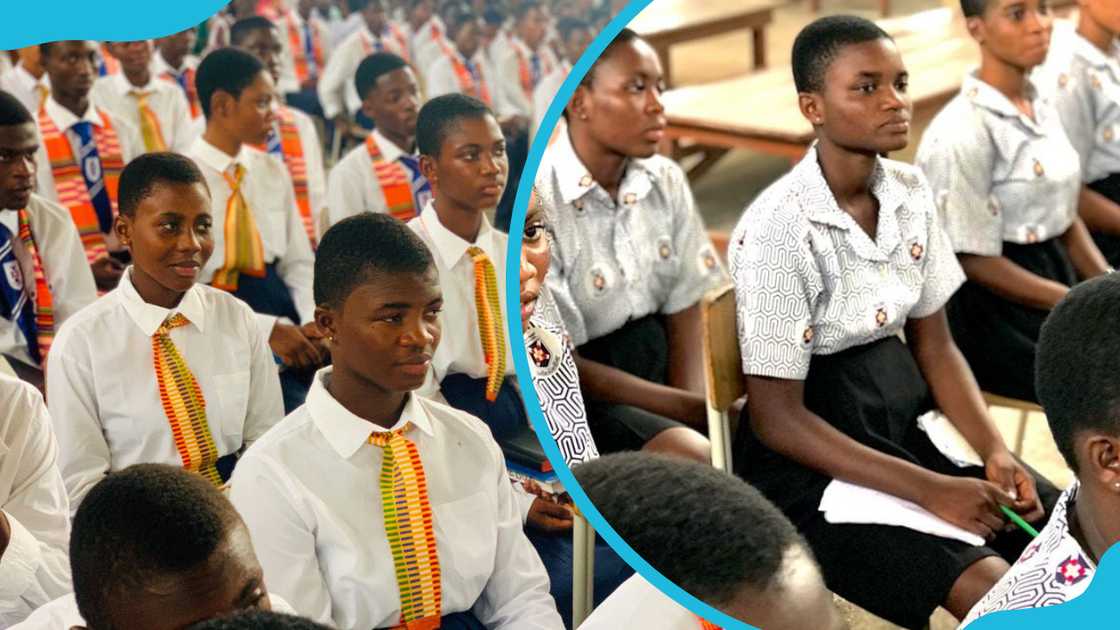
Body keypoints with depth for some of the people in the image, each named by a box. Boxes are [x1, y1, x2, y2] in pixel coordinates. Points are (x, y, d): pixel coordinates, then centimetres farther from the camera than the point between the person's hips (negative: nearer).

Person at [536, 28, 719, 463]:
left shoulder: (666, 182, -1)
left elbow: (685, 312, 2)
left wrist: (692, 405, -17)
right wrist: (694, 410, -19)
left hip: (657, 357, 6)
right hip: (569, 395, -6)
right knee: (691, 456, -28)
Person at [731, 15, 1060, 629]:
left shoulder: (910, 192, -1)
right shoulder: (777, 232, -22)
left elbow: (933, 344, 7)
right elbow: (776, 416, -19)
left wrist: (995, 454, -9)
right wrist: (930, 490, -22)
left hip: (909, 416, 7)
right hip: (814, 451, -7)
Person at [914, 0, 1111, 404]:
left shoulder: (1042, 108, 9)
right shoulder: (962, 132, -17)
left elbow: (1066, 218, 14)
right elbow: (975, 262, -17)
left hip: (1054, 280, 8)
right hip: (995, 311, -8)